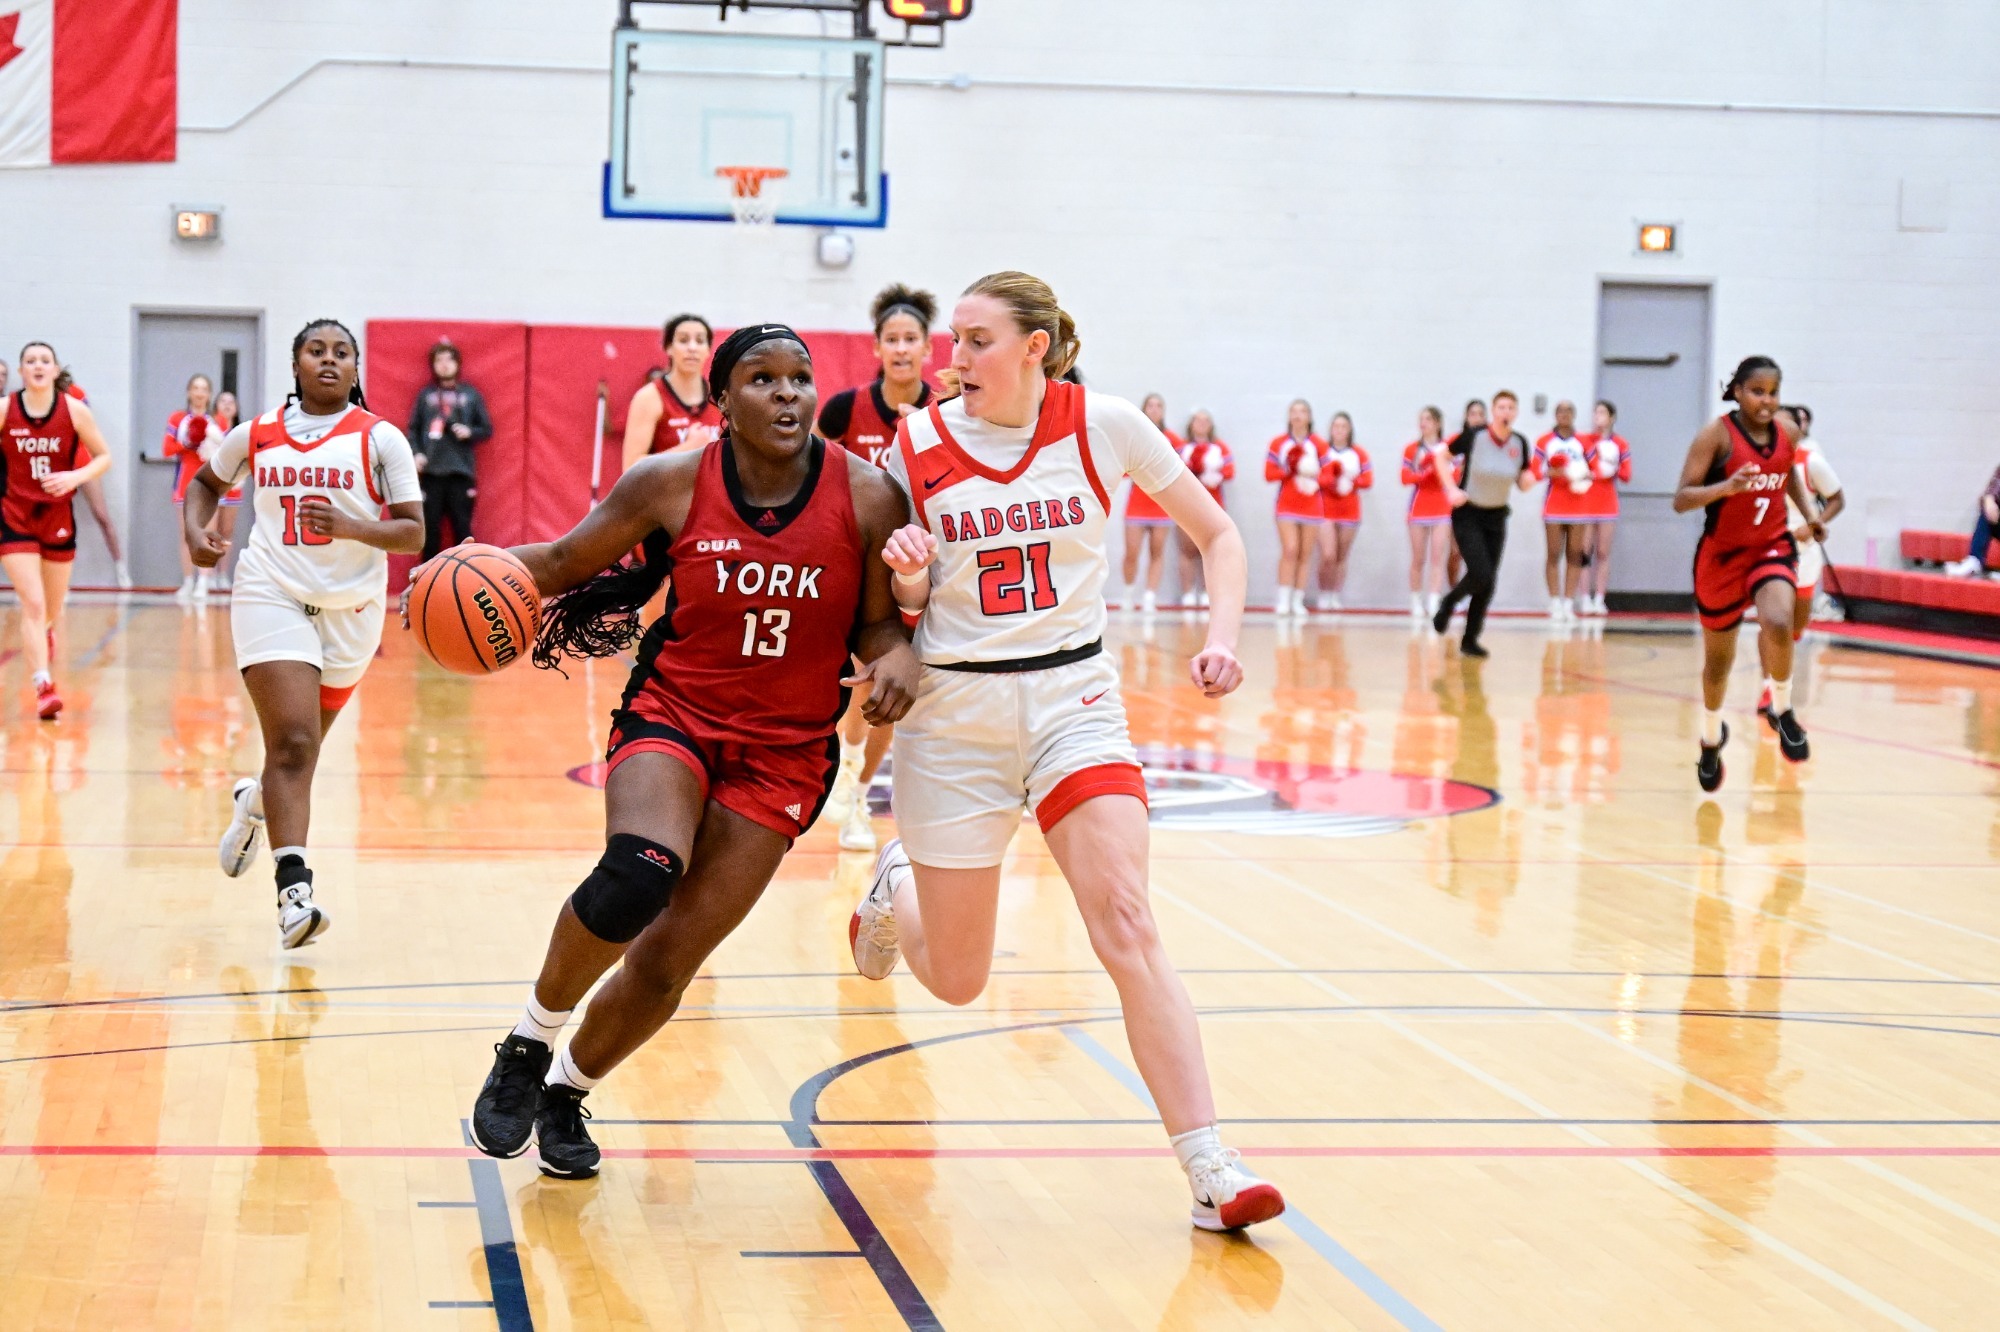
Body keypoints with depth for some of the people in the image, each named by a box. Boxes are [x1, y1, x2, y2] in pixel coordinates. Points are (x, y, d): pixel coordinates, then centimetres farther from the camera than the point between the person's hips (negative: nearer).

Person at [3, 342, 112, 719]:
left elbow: (104, 458, 0)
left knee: (53, 610, 14)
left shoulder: (74, 410, -5)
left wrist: (75, 477, -18)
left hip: (58, 517, 2)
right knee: (33, 604, -16)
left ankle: (47, 671, 44)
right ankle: (44, 688, -19)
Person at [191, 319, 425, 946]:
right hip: (272, 594, -1)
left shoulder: (380, 439, -3)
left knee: (302, 744, 16)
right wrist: (194, 532, 1)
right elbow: (206, 482, 22)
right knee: (293, 743, -16)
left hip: (351, 606, 1)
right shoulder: (256, 435, 3)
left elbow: (413, 534, -7)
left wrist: (349, 527, -24)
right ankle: (294, 891, -20)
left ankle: (255, 801, 50)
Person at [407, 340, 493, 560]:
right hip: (430, 472, 0)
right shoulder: (425, 395, 11)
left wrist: (469, 432, -8)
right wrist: (416, 453, -8)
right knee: (430, 529, 2)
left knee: (463, 529, -1)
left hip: (461, 472, 0)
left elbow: (487, 430, 11)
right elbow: (413, 429, 8)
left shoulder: (471, 395, 11)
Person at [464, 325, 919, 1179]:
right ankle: (529, 1045, -5)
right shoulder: (671, 484, -9)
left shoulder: (867, 497, -9)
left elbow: (878, 623, 1)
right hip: (672, 715, -1)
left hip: (784, 750, 1)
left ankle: (567, 1092, 28)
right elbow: (565, 562, 1)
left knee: (668, 961, -1)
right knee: (637, 876, -31)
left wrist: (897, 657, -22)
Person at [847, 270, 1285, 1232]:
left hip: (1073, 698, -1)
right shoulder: (917, 444, -4)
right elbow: (903, 602, 3)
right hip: (954, 710, 1)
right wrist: (906, 572, -20)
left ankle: (1209, 1166, -20)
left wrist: (1221, 640, -11)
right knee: (956, 981, 8)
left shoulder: (1105, 427, -5)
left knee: (1124, 925, -21)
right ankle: (894, 888, 45)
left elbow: (1218, 537, 5)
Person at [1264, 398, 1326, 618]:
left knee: (1305, 555, 3)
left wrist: (1314, 479, -18)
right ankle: (1283, 600, -13)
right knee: (1290, 550, -14)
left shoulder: (1319, 445, 4)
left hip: (1312, 506, 2)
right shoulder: (1278, 443, 3)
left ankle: (1298, 601, 9)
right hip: (1287, 506, -2)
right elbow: (1269, 473, -1)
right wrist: (1290, 471, -17)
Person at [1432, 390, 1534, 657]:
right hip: (1467, 515, -4)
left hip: (1496, 518, 5)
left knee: (1488, 584, 4)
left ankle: (1470, 640, 16)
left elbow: (1523, 484, 7)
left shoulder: (1519, 444, -3)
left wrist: (1528, 479, -17)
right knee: (1481, 575, -18)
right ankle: (1449, 602, 13)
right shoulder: (1474, 436, -15)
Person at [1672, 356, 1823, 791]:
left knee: (1778, 624, -30)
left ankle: (1782, 711, -5)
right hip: (1722, 554, -2)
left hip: (1773, 547, 2)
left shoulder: (1787, 432, -2)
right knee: (1718, 659, 13)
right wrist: (1727, 486, -34)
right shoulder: (1717, 434, -16)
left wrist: (1809, 509, 6)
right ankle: (1711, 739, 40)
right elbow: (1681, 499, -18)